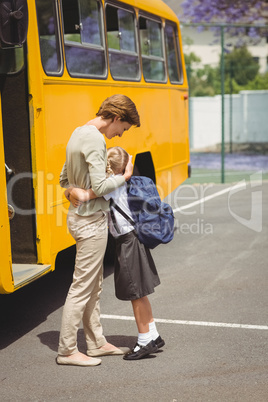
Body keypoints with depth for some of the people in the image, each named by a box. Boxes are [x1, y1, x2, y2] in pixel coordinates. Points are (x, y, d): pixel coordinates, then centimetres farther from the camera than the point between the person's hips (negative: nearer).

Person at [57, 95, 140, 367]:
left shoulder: (79, 133, 13)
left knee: (94, 286, 16)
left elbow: (64, 179, 19)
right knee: (82, 286, -2)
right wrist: (124, 177, -10)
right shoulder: (95, 139, -18)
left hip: (78, 216, 10)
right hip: (91, 221, -10)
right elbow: (100, 186, -25)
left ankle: (96, 343, 26)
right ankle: (67, 350, 7)